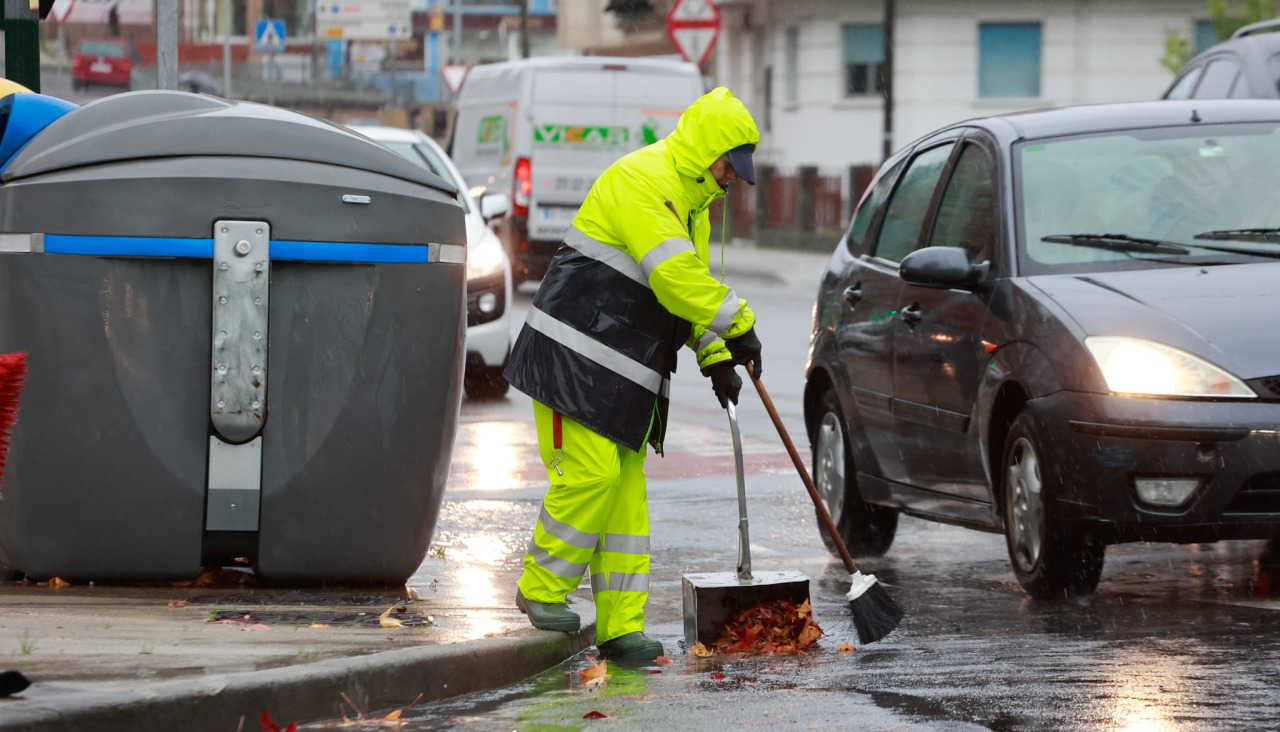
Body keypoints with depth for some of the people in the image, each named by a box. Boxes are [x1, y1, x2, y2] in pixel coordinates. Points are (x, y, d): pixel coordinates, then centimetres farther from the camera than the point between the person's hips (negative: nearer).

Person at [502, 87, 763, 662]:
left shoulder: (692, 201, 17)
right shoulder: (641, 181, -16)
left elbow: (692, 282, 25)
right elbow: (673, 276, -24)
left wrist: (716, 357, 12)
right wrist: (737, 326, -17)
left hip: (626, 374, 10)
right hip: (575, 359, -10)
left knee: (626, 493, 5)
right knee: (591, 472, -16)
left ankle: (621, 625, 5)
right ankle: (542, 589, 1)